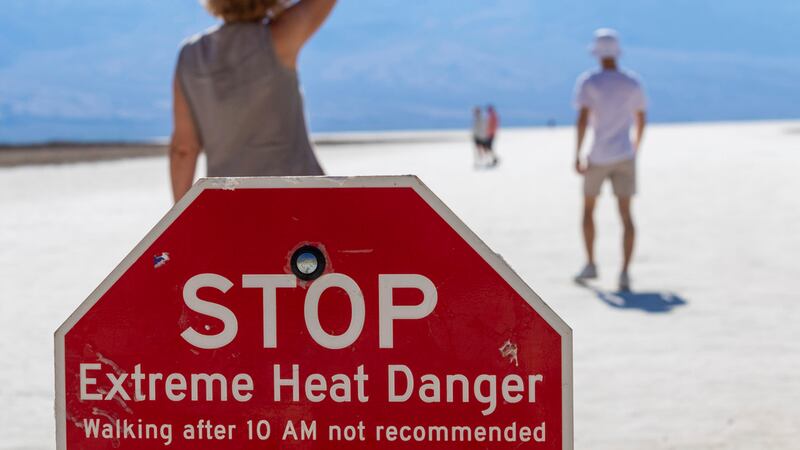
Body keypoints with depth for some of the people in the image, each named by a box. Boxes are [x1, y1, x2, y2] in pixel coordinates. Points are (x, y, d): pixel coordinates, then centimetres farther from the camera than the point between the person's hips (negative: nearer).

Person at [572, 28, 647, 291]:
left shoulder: (588, 82, -7)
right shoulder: (633, 83, 4)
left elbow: (582, 119, -16)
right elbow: (641, 120, 12)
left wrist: (577, 156, -14)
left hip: (598, 157, -2)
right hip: (624, 156, 2)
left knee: (588, 208, 19)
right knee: (625, 214, -1)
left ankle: (590, 264, 23)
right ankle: (625, 273, -13)